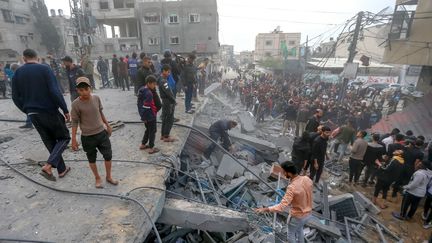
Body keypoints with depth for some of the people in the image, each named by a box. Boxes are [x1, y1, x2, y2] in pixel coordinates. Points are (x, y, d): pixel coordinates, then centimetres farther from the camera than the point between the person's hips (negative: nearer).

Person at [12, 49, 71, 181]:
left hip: (33, 115, 5)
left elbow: (16, 97, 7)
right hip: (49, 112, -5)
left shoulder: (18, 73, 6)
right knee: (64, 138, 10)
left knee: (50, 143, 15)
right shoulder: (45, 69, -8)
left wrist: (28, 111, 19)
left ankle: (62, 170, 22)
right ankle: (48, 166, -8)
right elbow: (55, 92, -19)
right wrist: (65, 110, -13)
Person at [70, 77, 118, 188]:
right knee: (92, 159, 13)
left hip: (102, 133, 3)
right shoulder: (76, 104, -14)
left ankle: (108, 177, 27)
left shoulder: (96, 98, -4)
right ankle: (97, 178, 33)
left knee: (108, 155, 7)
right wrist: (74, 139, -7)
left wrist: (108, 125, 17)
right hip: (87, 137, -3)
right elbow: (75, 122, -8)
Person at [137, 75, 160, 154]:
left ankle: (143, 145, 35)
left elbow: (139, 103, 11)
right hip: (150, 116, -9)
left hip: (145, 116, 9)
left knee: (148, 129, 24)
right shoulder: (149, 93, -25)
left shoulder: (141, 90, 4)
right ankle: (151, 148, 16)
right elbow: (146, 107, -26)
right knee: (153, 131, 7)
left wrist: (142, 115, 17)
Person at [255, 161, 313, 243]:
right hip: (308, 214, 7)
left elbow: (282, 207, -39)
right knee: (300, 229, 35)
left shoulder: (292, 188, -36)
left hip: (297, 217, -6)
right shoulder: (307, 179, -15)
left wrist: (265, 209, -33)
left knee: (291, 235, 23)